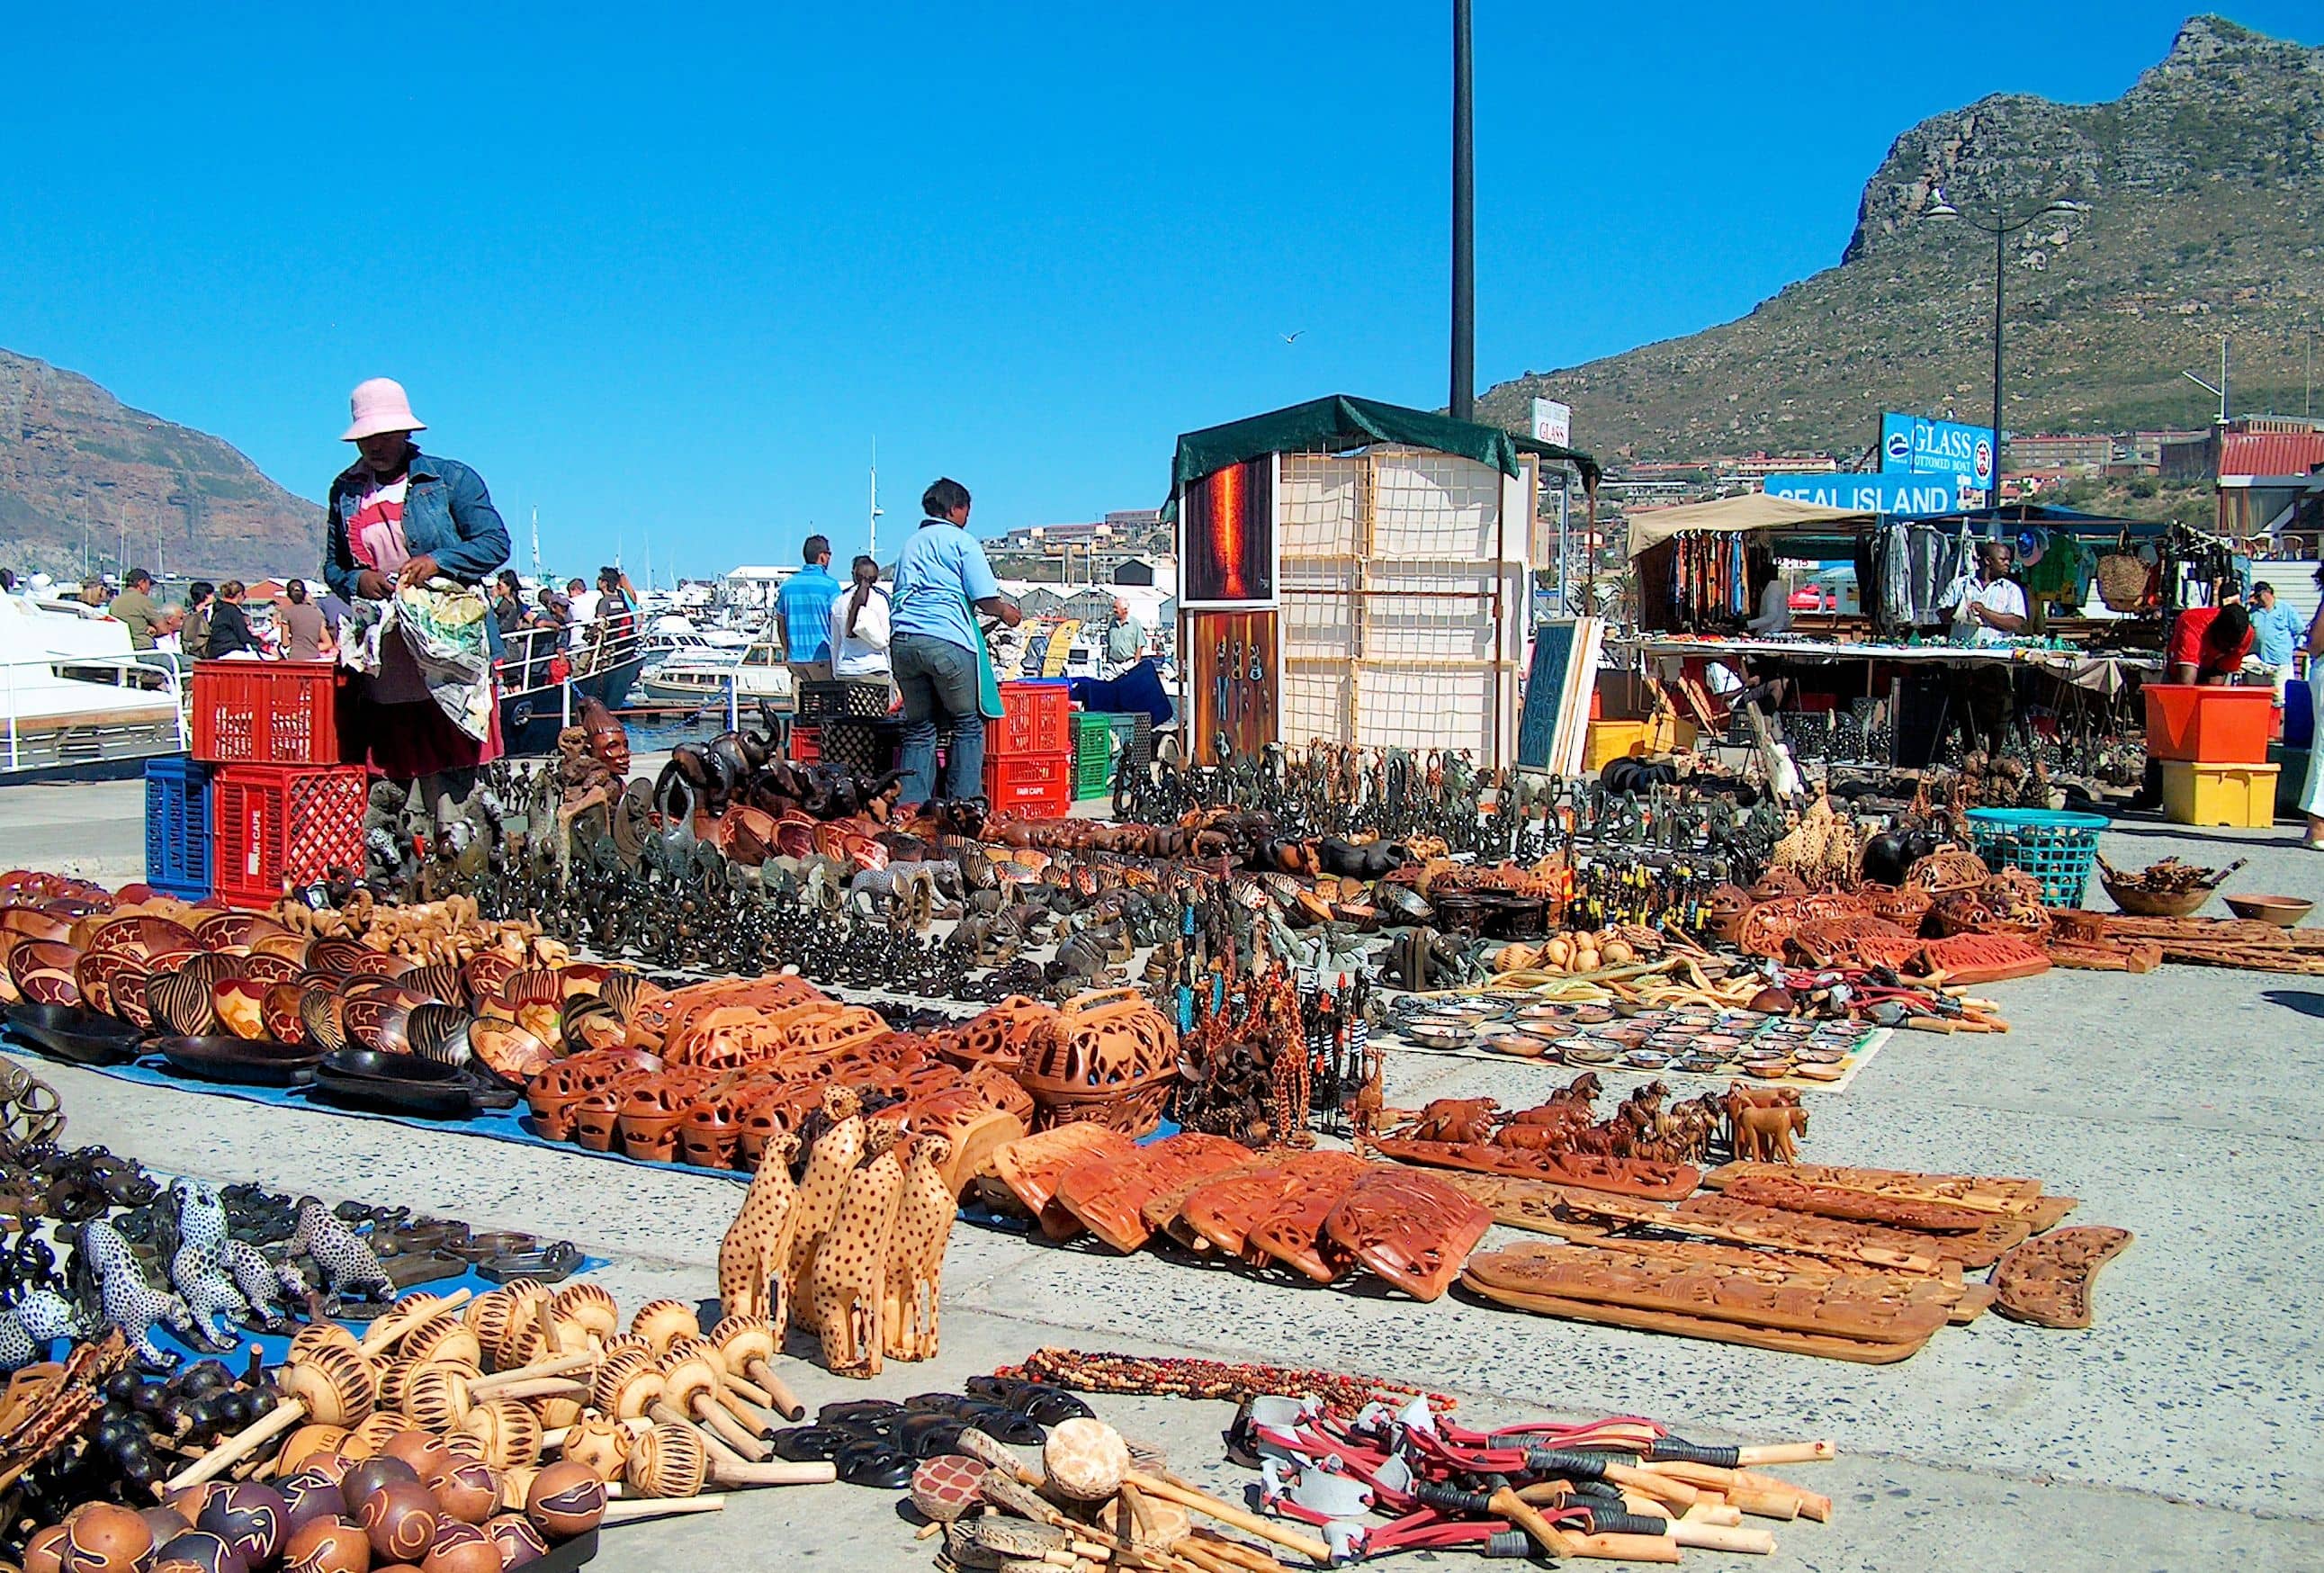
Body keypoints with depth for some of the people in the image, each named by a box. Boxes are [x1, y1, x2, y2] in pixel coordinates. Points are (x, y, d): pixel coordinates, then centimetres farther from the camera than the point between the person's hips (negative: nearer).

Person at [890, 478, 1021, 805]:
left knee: (918, 726, 11)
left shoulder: (911, 543, 24)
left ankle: (909, 809, 6)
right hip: (947, 640, -6)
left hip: (902, 640, 6)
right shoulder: (961, 541, 5)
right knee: (967, 724, 5)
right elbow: (985, 599, -3)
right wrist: (1006, 612, 17)